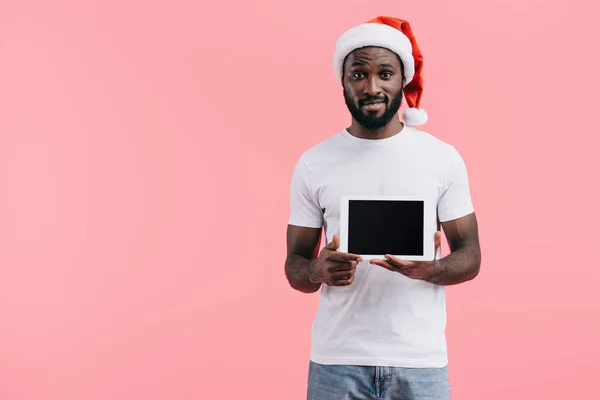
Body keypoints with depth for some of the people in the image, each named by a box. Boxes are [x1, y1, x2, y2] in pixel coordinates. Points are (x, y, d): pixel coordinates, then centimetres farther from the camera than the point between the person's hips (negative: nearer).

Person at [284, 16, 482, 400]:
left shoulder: (443, 158, -1)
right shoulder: (313, 164, 0)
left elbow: (470, 256, 2)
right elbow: (295, 266, 4)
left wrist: (428, 269, -18)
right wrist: (319, 271, -18)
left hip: (420, 359, 0)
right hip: (336, 359, 1)